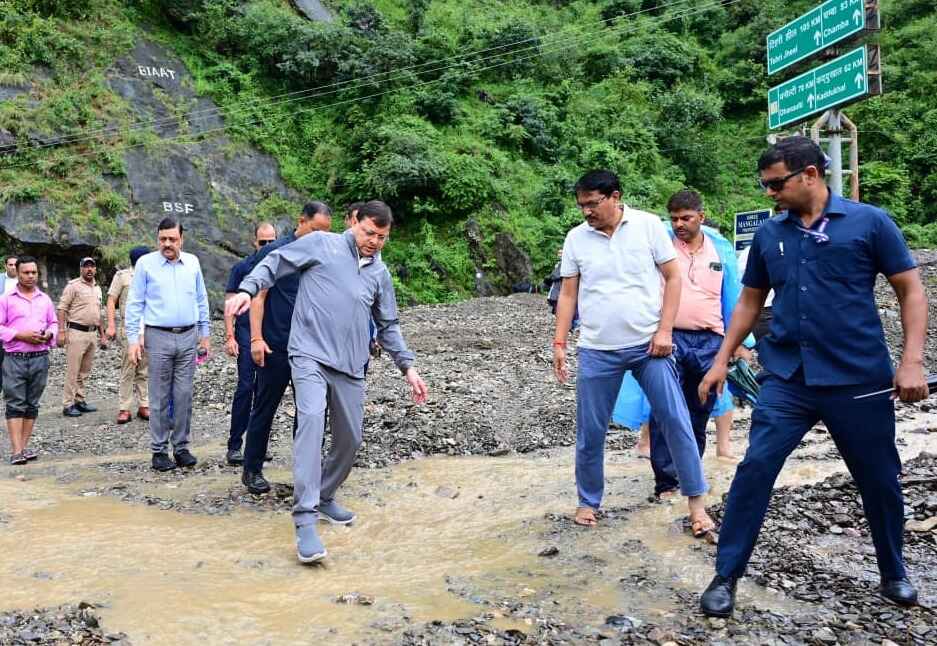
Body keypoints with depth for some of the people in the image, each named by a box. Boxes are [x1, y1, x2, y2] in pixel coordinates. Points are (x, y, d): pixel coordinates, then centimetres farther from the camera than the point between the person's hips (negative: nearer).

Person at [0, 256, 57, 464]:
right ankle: (17, 451, -6)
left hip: (40, 358, 4)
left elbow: (54, 323, 18)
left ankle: (24, 447, 14)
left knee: (32, 405, 8)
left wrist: (49, 334, -3)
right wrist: (20, 335, -15)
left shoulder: (45, 299, 13)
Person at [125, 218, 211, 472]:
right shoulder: (146, 263, 0)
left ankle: (181, 447, 14)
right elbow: (135, 303, 1)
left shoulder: (192, 263, 9)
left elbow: (202, 300, 15)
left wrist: (205, 334, 13)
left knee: (184, 396, 5)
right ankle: (159, 451, 9)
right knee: (160, 398, 1)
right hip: (159, 337, -3)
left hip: (188, 337, 3)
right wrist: (133, 339, -5)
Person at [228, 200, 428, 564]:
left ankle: (324, 497, 33)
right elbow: (275, 262, 2)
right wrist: (247, 290, -15)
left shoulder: (380, 273, 18)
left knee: (350, 439, 8)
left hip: (350, 366, 6)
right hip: (310, 355, -6)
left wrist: (407, 366, 17)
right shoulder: (322, 244, 4)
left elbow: (388, 326, 23)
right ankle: (305, 520, -27)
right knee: (311, 418, -26)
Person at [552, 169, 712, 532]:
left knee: (676, 420, -1)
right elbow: (568, 294, 7)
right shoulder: (576, 238, 3)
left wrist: (664, 330, -8)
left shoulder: (648, 225, -2)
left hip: (648, 345, -1)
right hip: (597, 351, 2)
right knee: (590, 431, 6)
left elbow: (673, 278, 0)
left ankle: (696, 501, 13)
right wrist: (559, 343, 1)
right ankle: (588, 502, 24)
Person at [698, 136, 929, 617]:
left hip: (859, 378, -2)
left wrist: (912, 360, -11)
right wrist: (722, 360, 10)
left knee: (879, 480, 12)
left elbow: (911, 291, -1)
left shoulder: (869, 222, -3)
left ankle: (894, 573, 37)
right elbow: (749, 302, 14)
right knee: (755, 469, -7)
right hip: (786, 378, 2)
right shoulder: (768, 234, 6)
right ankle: (725, 577, 5)